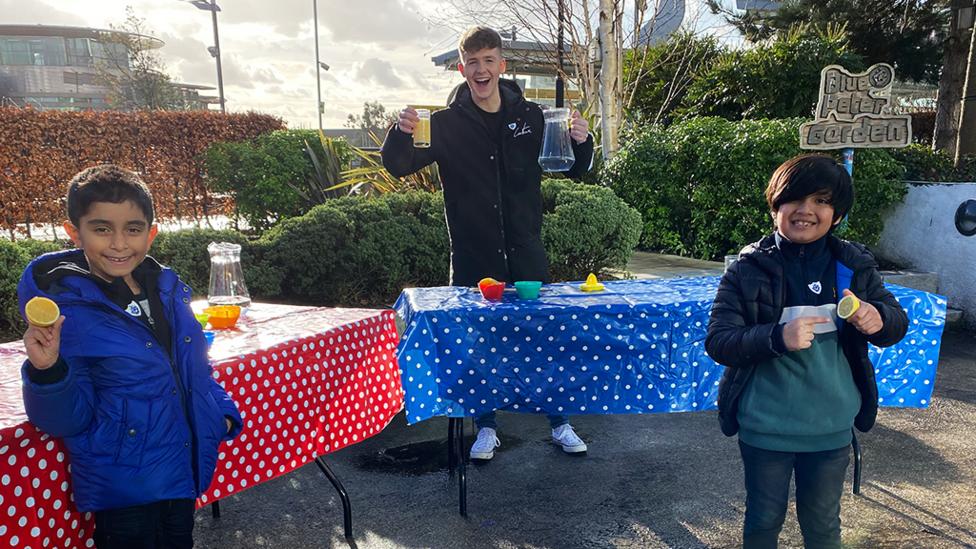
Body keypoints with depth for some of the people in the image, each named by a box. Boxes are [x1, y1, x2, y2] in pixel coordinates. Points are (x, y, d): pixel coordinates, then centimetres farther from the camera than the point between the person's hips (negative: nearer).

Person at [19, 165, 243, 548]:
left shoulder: (167, 288, 0)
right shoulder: (66, 309, -16)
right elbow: (69, 418, -14)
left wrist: (221, 412, 14)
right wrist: (48, 371, -30)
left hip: (182, 473, 6)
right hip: (122, 488, -6)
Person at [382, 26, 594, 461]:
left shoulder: (530, 117, 2)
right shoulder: (445, 123, -3)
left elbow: (574, 170, 10)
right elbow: (399, 166, -3)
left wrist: (582, 142, -12)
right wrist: (402, 132, -24)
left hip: (525, 251, 1)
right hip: (473, 257, -1)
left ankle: (560, 424, 27)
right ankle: (486, 428, 26)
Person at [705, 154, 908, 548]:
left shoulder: (855, 267, -2)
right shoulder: (748, 269, -11)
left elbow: (897, 324, 6)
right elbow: (717, 342, -15)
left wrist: (879, 319, -19)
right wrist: (778, 337, -31)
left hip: (832, 427, 3)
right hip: (764, 427, -2)